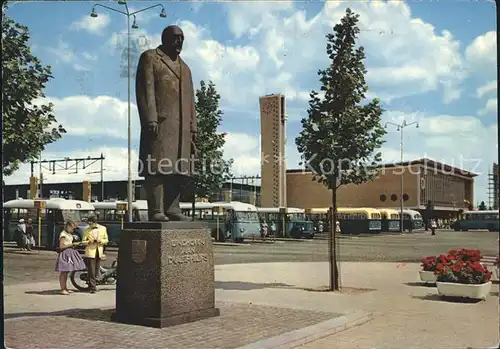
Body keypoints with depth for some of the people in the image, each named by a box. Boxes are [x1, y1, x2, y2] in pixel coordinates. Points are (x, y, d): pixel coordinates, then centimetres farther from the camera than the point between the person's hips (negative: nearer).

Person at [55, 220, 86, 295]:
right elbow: (61, 246, -16)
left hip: (70, 253, 9)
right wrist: (71, 245, -17)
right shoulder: (63, 234, -12)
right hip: (65, 253, -9)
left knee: (66, 272, 13)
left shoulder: (69, 234, 17)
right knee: (63, 272, -6)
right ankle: (62, 289, -3)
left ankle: (65, 288, 20)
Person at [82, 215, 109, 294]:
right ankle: (93, 288, -6)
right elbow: (83, 241, 3)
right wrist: (89, 242, -17)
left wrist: (100, 241, -10)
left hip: (99, 251, 3)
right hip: (90, 252, -3)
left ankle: (92, 285, 22)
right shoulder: (87, 230, 2)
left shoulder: (103, 228, 8)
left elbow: (106, 240, 11)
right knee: (91, 272, -8)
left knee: (96, 271, 9)